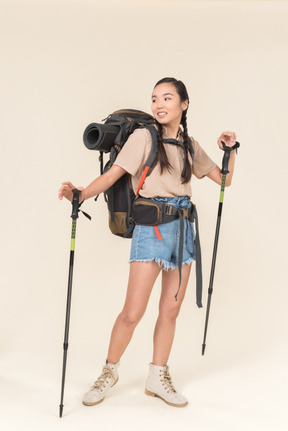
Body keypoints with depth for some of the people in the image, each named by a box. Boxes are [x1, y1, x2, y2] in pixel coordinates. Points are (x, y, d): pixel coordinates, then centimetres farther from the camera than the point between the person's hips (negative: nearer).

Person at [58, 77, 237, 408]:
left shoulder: (190, 145, 12)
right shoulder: (144, 137, -3)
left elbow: (223, 179, 20)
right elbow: (113, 174, -13)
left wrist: (230, 150, 3)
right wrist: (80, 194, -29)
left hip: (183, 226, 5)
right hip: (151, 227, -5)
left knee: (171, 309, 8)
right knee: (132, 312, -8)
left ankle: (157, 378, 23)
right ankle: (109, 371, 15)